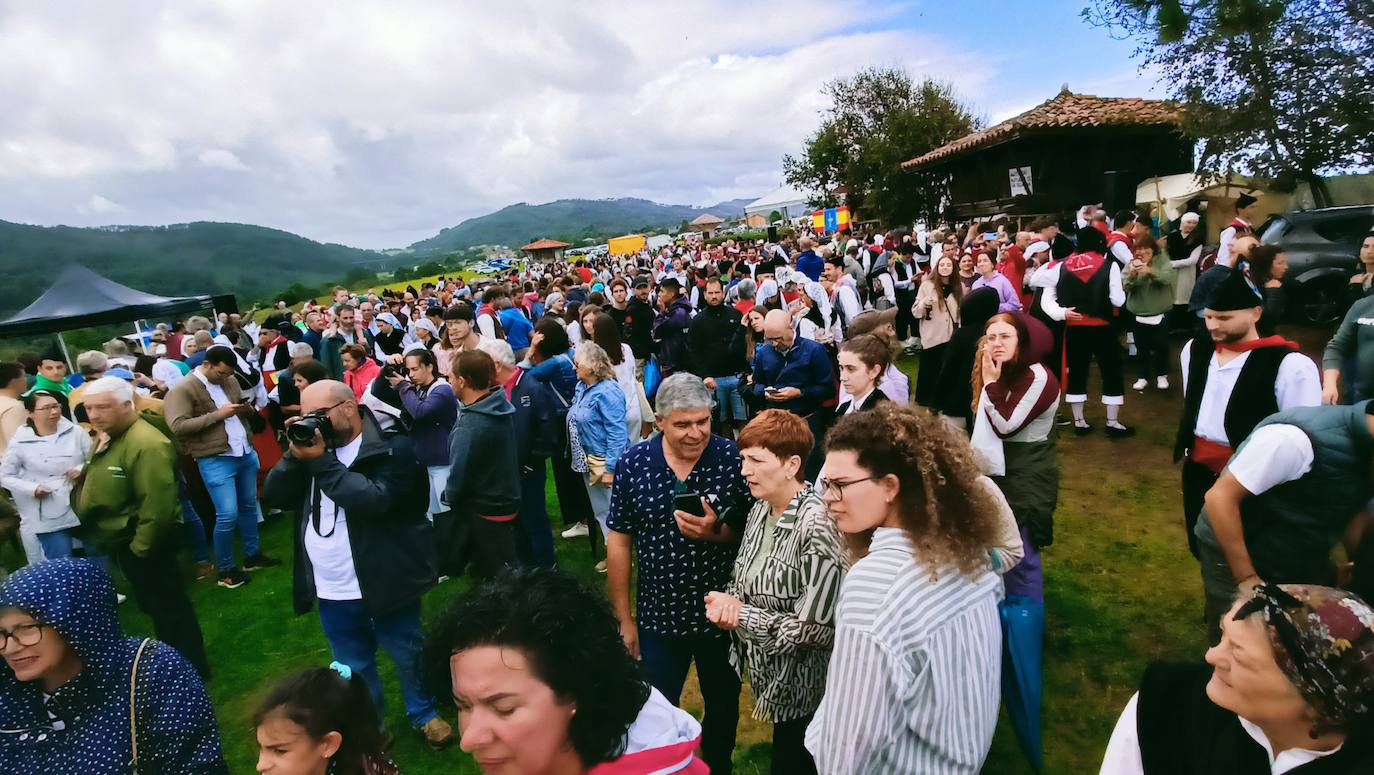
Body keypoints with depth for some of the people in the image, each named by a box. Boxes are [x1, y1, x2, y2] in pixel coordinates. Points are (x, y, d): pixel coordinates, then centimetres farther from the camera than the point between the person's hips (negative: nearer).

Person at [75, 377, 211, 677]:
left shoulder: (145, 443, -26)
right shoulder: (106, 438, 8)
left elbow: (157, 504, -29)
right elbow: (100, 484, 22)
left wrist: (140, 547, -21)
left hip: (141, 543, -10)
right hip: (120, 541, 10)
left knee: (167, 606, 2)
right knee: (154, 605, 22)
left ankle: (192, 669, 17)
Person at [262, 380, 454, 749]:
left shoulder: (391, 448, -15)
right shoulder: (313, 444, 6)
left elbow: (375, 499, -29)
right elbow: (273, 497, 2)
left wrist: (321, 461, -24)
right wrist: (295, 455, -14)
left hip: (383, 584, -5)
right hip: (332, 593, 5)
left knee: (409, 656, 15)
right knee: (353, 667, 21)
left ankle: (424, 714, 39)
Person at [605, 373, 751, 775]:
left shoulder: (734, 458, -14)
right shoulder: (634, 463, -11)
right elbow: (619, 542, -4)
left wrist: (717, 533, -27)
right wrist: (624, 618, -1)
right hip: (659, 617, 0)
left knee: (723, 706, 24)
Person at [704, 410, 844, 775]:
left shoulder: (817, 528, -27)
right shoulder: (760, 508, -2)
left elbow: (818, 630, -26)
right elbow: (744, 576, 9)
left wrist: (741, 616, -22)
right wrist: (728, 600, -13)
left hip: (801, 689, -7)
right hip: (768, 675, 7)